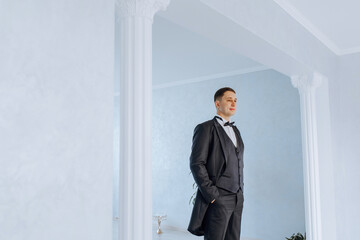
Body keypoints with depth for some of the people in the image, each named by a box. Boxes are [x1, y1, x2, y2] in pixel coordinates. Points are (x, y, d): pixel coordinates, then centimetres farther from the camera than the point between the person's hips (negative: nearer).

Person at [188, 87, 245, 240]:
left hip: (237, 199, 7)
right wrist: (211, 194, -16)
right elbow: (196, 164, -13)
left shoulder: (235, 130, 19)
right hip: (217, 199, -7)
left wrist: (240, 191, 15)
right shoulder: (205, 128, -5)